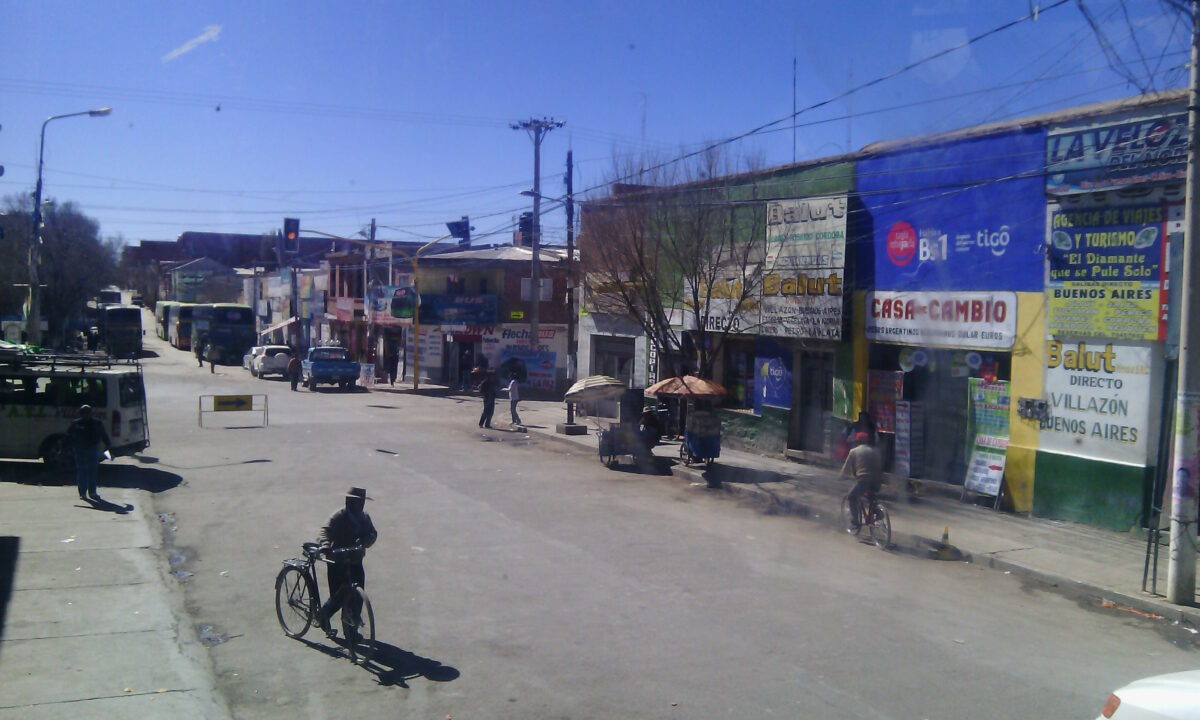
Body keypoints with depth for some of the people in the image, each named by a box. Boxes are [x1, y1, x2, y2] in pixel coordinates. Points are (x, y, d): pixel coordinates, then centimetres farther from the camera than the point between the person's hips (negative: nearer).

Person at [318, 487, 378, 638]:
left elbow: (372, 533, -1)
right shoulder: (338, 517, -12)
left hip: (355, 562, 5)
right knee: (338, 597, -3)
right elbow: (325, 531, -25)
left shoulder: (364, 518, 6)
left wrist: (364, 541, -24)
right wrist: (326, 545, -46)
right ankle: (323, 616, 27)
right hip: (338, 562, -5)